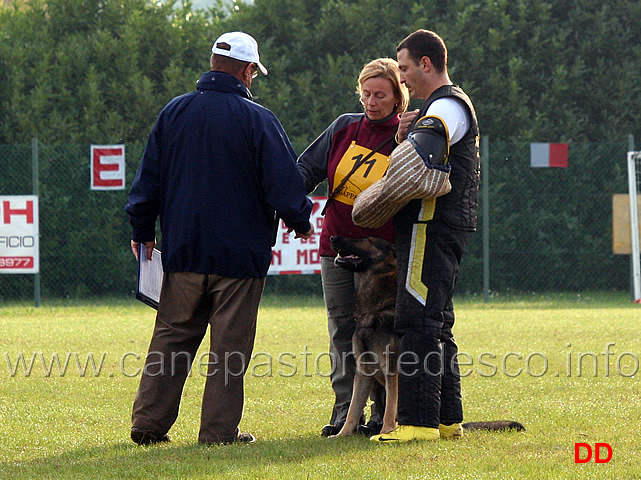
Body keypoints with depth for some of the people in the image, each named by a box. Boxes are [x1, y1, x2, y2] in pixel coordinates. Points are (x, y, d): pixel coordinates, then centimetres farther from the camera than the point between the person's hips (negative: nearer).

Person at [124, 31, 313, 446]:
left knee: (171, 336, 10)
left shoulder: (175, 112, 4)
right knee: (230, 344, 2)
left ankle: (148, 423, 6)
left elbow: (149, 177, 9)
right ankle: (219, 430, 1)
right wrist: (301, 222, 11)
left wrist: (143, 232, 18)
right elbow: (284, 182, -7)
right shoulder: (258, 119, -9)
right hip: (240, 253, -4)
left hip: (184, 251, 4)